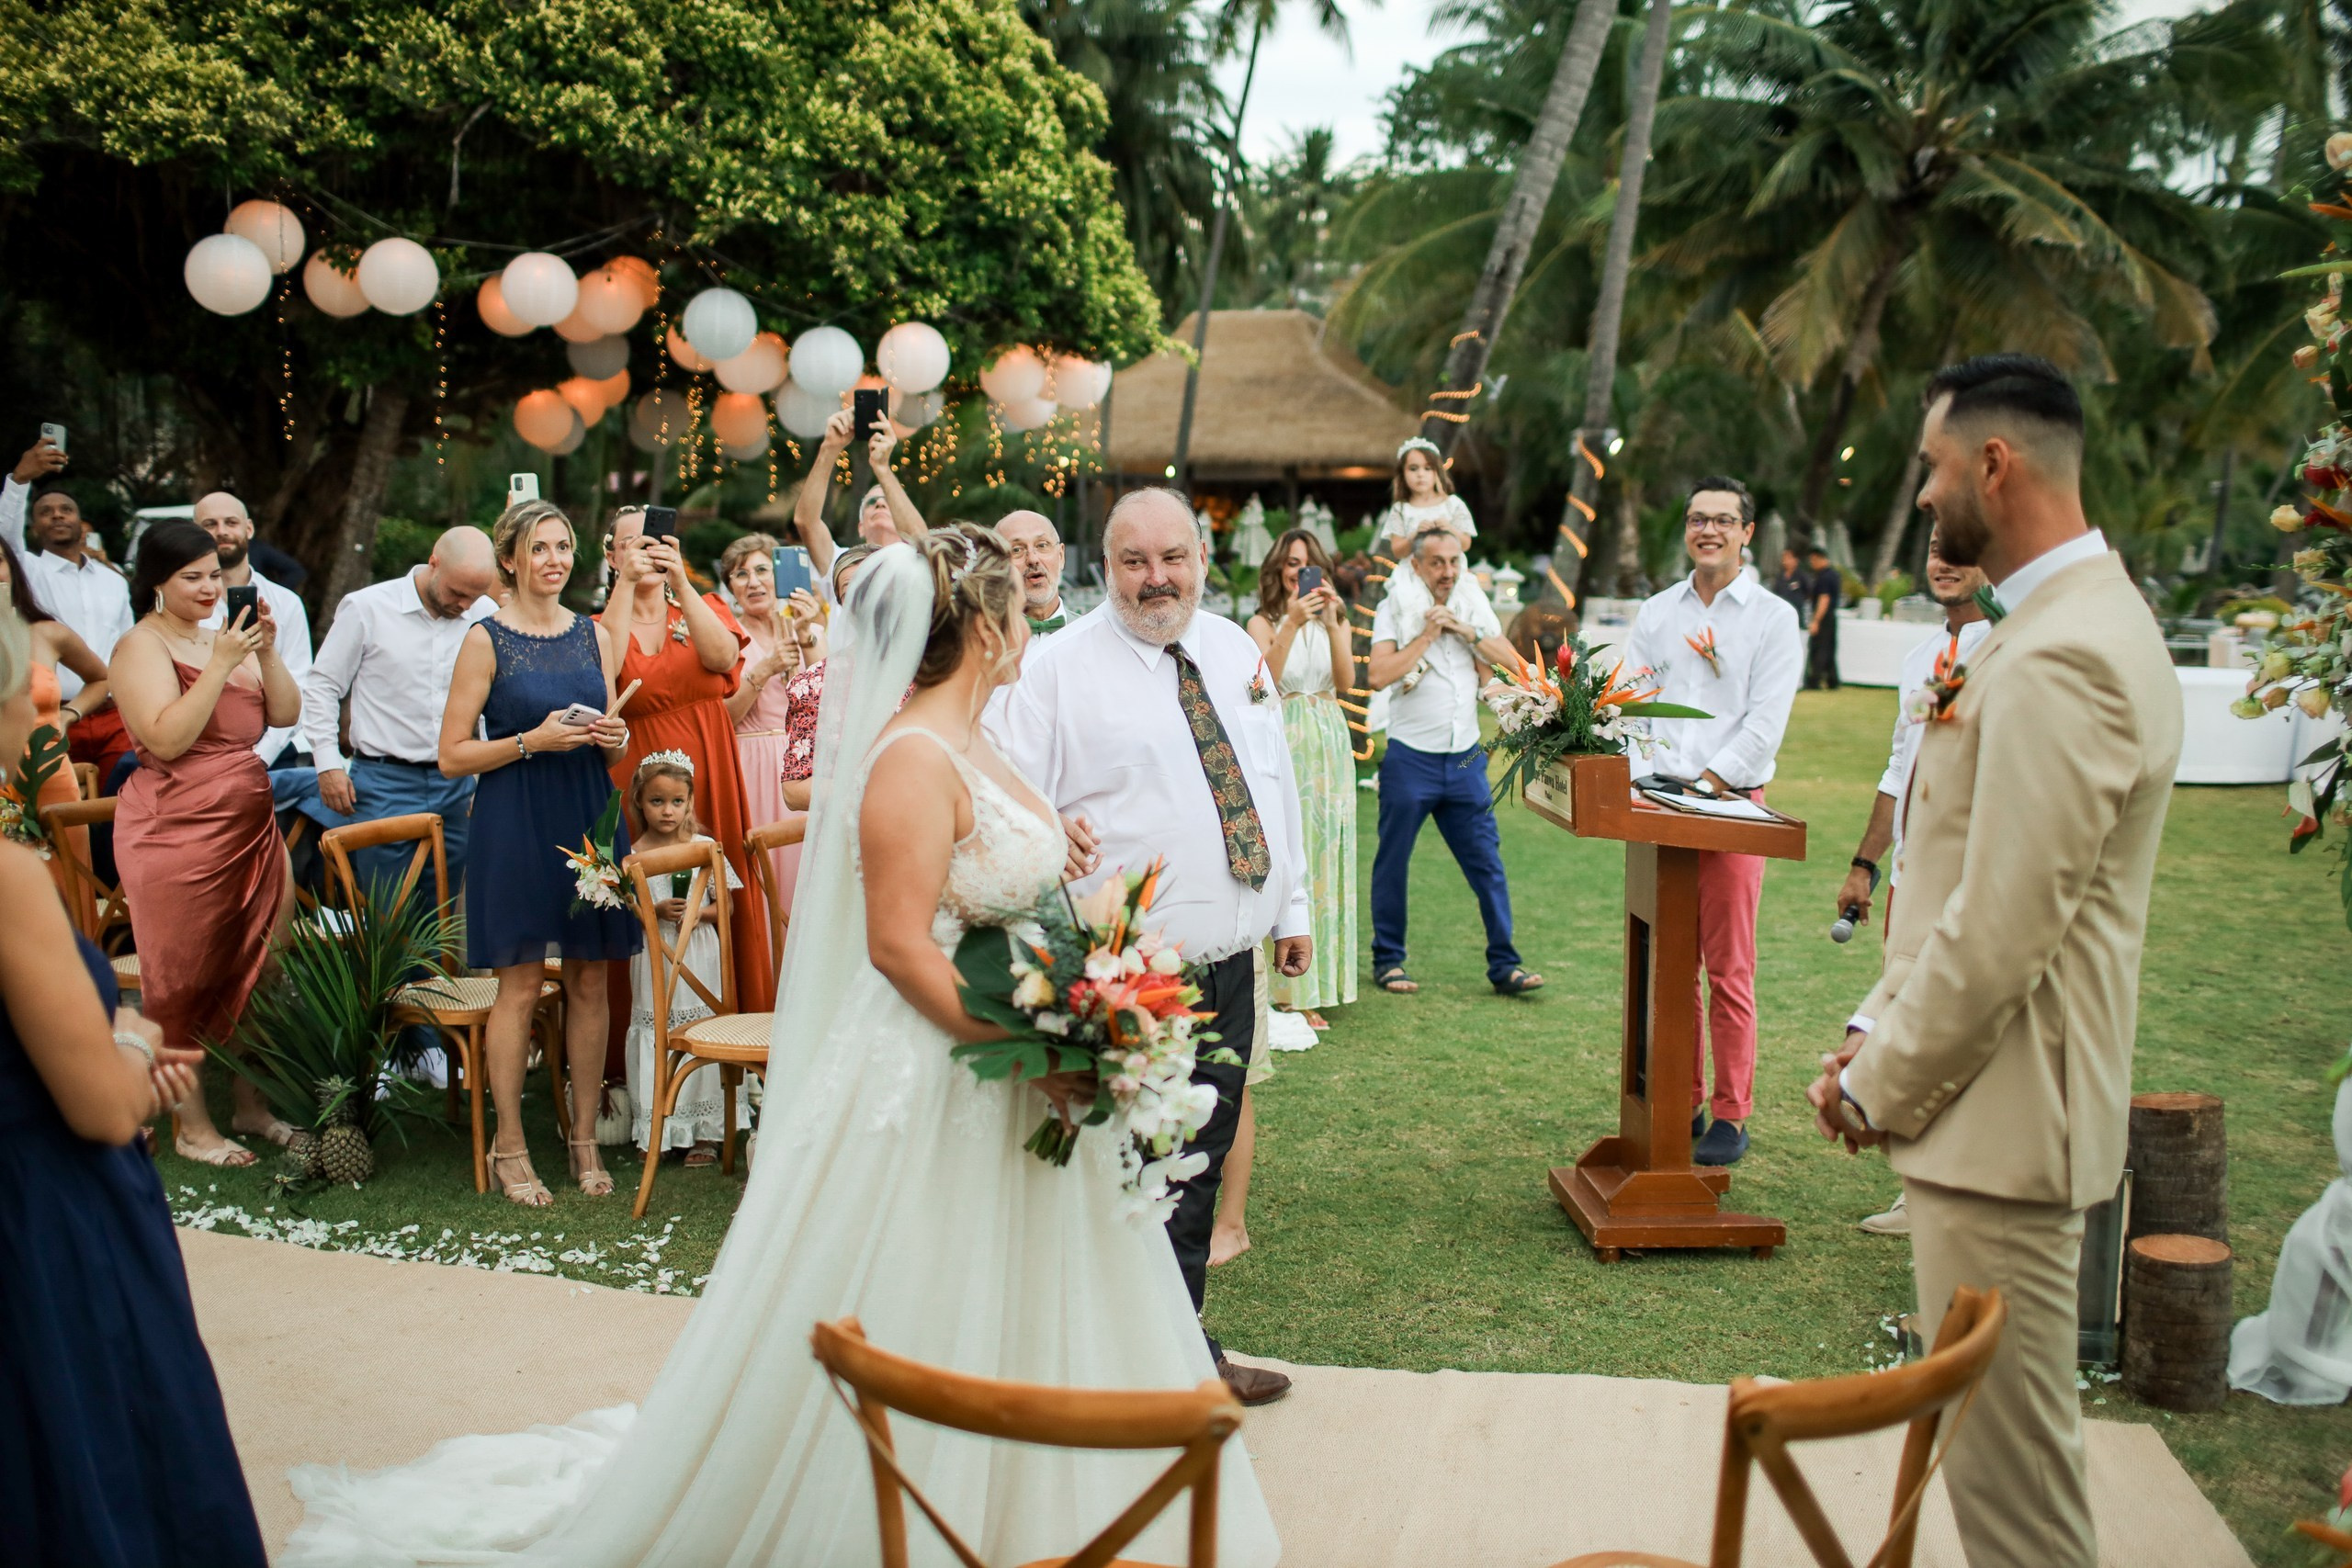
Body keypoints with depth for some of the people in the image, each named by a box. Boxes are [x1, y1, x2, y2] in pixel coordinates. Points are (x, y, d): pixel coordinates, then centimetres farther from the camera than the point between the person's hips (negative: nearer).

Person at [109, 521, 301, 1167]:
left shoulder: (226, 636, 14)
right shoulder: (142, 646, -8)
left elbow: (286, 714, 8)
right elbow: (167, 739, -20)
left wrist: (267, 650, -6)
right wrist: (221, 664, -21)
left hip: (250, 826, 7)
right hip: (177, 832, -7)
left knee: (257, 968, 12)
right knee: (185, 980, 2)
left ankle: (251, 1103, 26)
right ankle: (191, 1126, 13)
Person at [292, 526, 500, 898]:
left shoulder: (487, 615, 4)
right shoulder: (366, 608, -4)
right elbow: (321, 686, 3)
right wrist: (328, 763, -2)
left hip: (458, 786, 3)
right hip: (384, 785, -3)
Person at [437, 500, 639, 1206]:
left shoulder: (595, 636, 11)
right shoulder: (486, 639, -2)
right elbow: (453, 755, -5)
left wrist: (615, 738, -5)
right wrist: (532, 740, -17)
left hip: (589, 817, 4)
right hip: (516, 823, -4)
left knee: (590, 980, 5)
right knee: (520, 982, -2)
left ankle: (584, 1136, 16)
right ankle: (509, 1148, 9)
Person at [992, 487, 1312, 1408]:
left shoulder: (1236, 651, 13)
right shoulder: (1061, 665, -6)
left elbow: (1276, 783, 19)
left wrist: (1293, 908, 19)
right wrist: (1047, 835, -34)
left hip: (1230, 961, 6)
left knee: (1197, 1167, 16)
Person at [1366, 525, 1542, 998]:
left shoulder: (1474, 606, 10)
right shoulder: (1394, 610, -2)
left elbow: (1513, 661, 3)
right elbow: (1379, 675, -15)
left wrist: (1468, 631, -8)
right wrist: (1426, 634, -14)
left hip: (1466, 759, 3)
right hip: (1410, 759, -3)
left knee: (1488, 865, 1)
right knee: (1392, 864, 4)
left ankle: (1504, 966, 7)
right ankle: (1388, 961, 17)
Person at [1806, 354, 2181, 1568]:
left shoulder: (2059, 661, -22)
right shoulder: (2085, 616, 13)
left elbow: (2001, 929, -24)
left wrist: (1877, 1084, -11)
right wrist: (1876, 1031, 10)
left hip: (2000, 1120, -11)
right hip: (1996, 1098, 11)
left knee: (2009, 1456, 1)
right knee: (2004, 1434, 22)